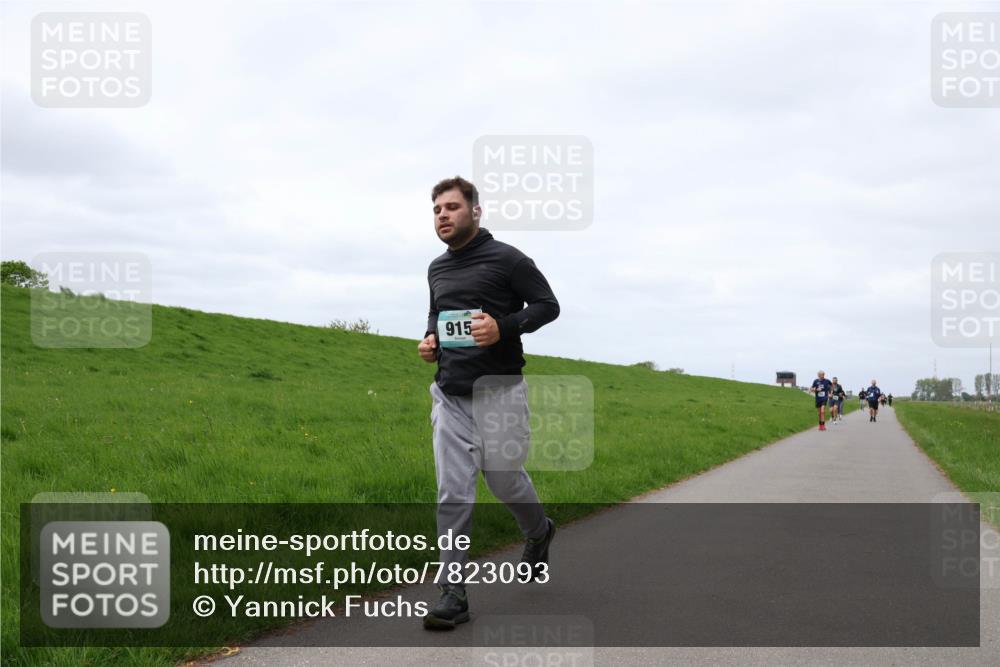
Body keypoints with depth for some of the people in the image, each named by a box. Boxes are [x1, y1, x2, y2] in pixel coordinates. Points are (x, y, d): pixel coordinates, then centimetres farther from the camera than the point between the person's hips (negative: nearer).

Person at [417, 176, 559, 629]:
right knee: (453, 494, -3)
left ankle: (538, 532, 42)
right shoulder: (437, 269, 13)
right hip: (450, 396, 4)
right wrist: (430, 339, 6)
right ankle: (453, 595, -1)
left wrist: (504, 327, -19)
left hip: (498, 390, -4)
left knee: (504, 478, 8)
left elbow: (547, 305, -3)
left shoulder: (506, 259, -6)